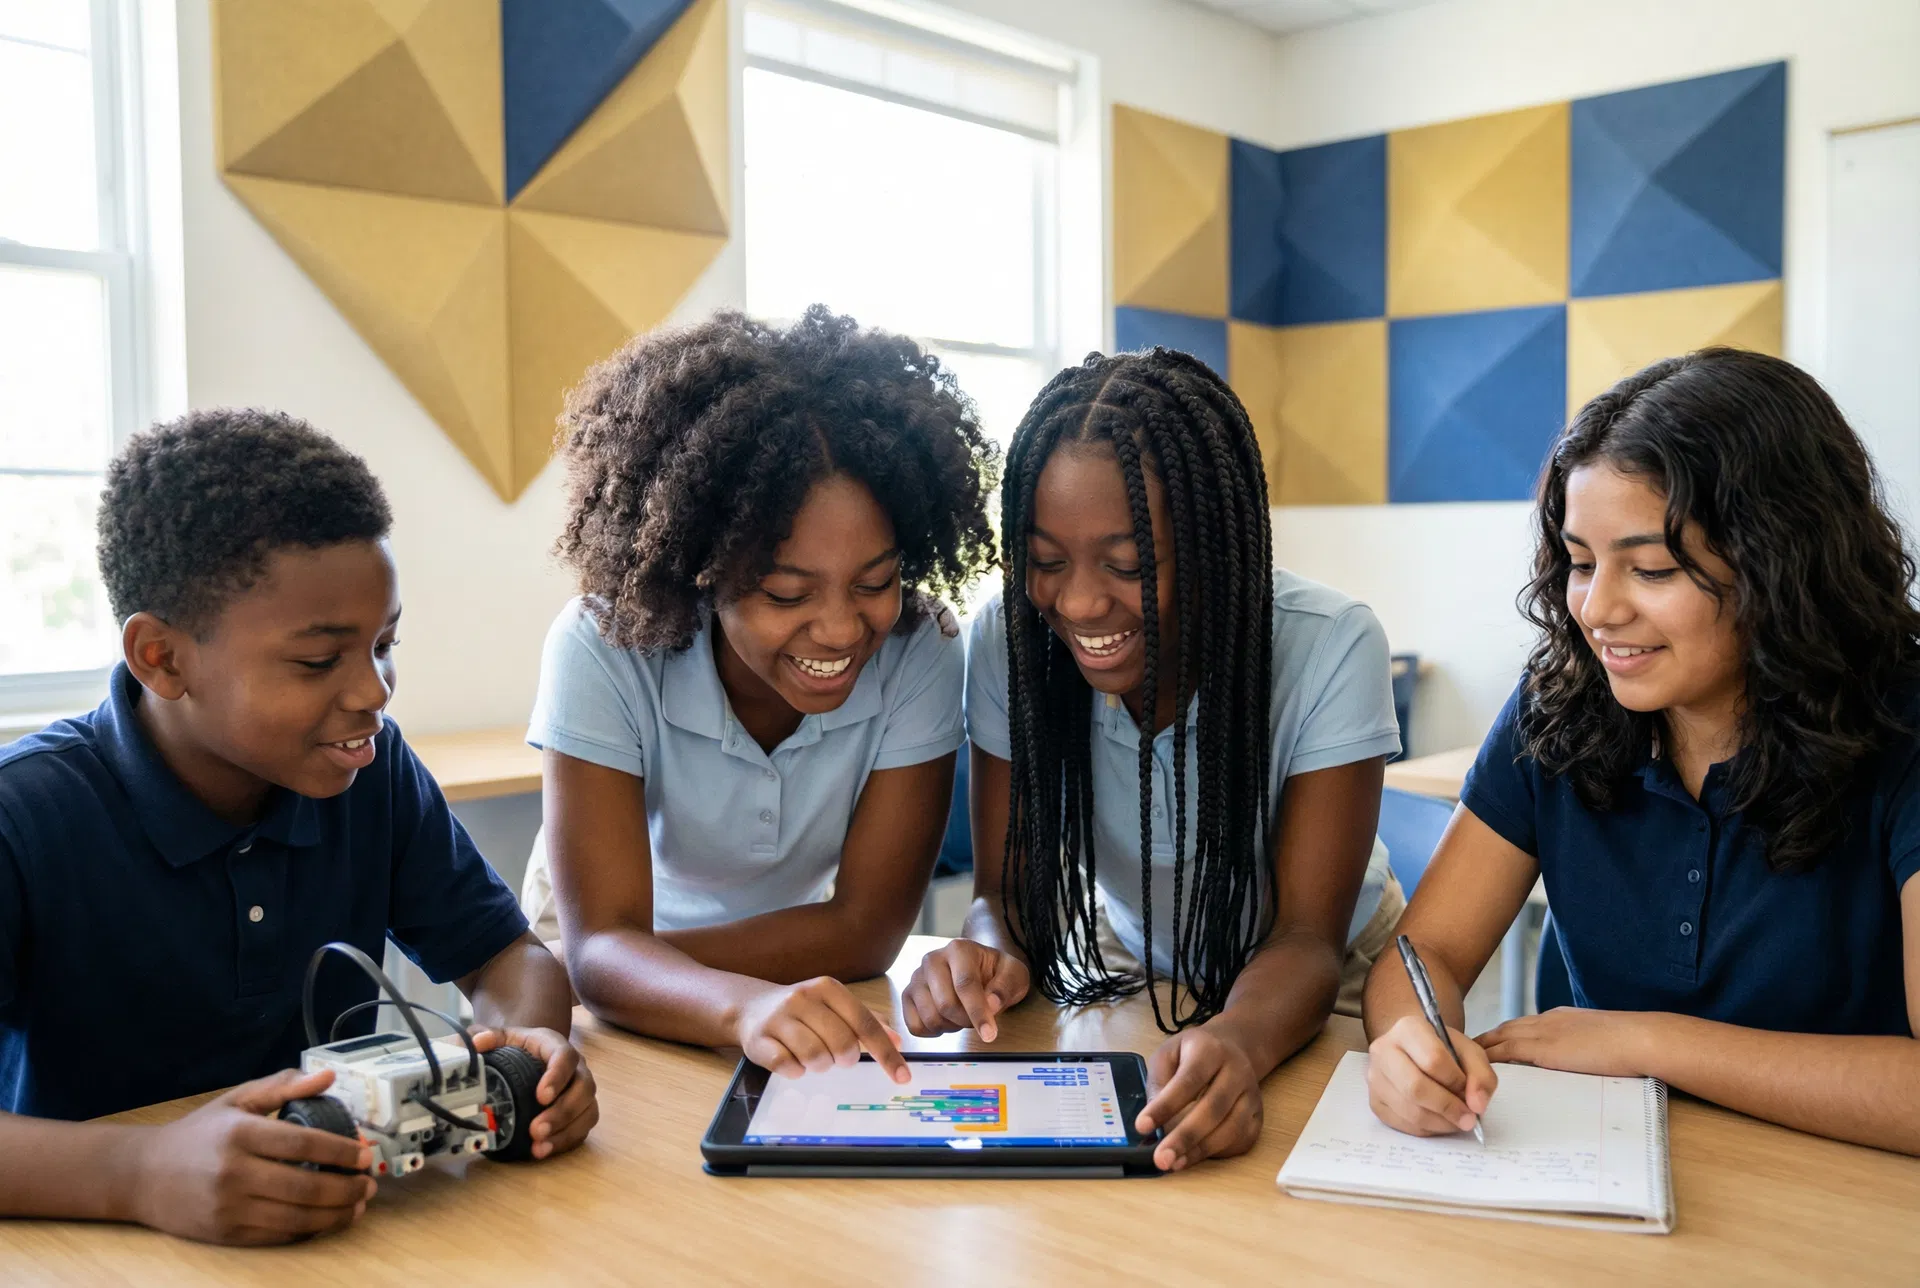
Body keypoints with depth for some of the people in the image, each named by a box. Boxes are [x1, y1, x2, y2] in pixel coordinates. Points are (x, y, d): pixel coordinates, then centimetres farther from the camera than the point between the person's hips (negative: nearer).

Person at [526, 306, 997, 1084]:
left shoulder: (920, 652, -22)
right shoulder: (604, 649, -25)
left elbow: (867, 930, -19)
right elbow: (602, 947, -30)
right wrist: (743, 1007, -49)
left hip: (815, 990, 1)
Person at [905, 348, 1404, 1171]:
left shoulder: (1329, 649, -25)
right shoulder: (1006, 640, -18)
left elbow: (1305, 939, -25)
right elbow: (1005, 890, -14)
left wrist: (1240, 1041, -48)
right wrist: (991, 960, -38)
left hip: (1309, 999, -1)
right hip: (1127, 973, 2)